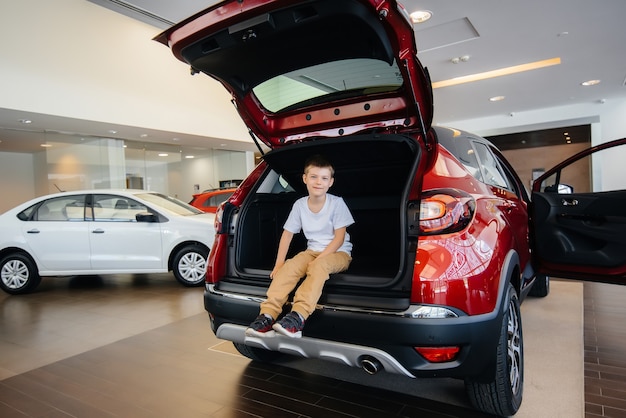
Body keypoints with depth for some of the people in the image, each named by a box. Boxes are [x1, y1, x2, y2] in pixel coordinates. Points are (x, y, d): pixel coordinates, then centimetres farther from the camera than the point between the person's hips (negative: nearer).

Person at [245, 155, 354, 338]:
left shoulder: (337, 203, -11)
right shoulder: (299, 204, 0)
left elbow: (339, 237, -12)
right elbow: (287, 233, 4)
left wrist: (319, 258, -22)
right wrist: (279, 263, -6)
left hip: (338, 252, -3)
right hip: (312, 251, 4)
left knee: (318, 266, -35)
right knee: (290, 266, -25)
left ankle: (298, 317, -44)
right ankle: (268, 315, -32)